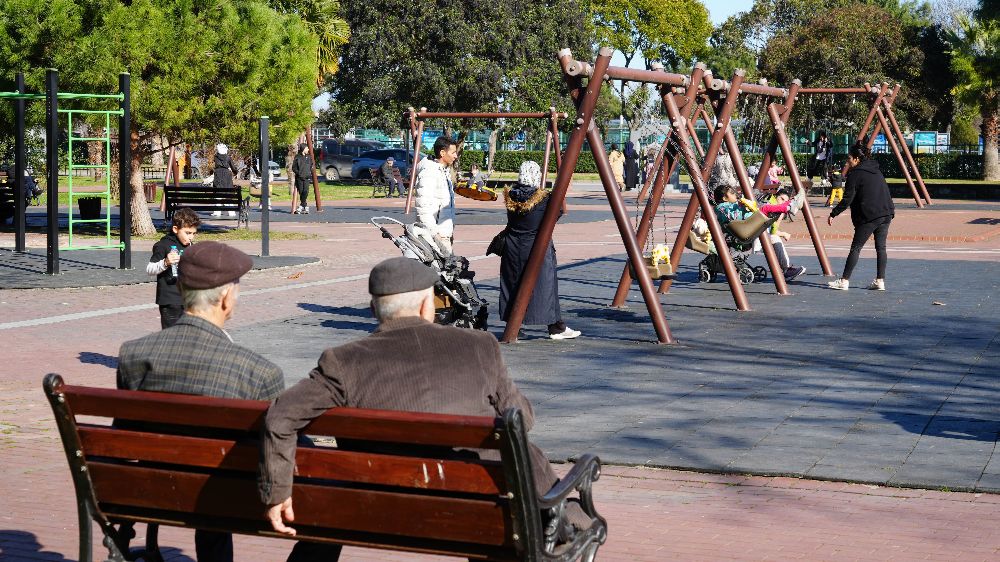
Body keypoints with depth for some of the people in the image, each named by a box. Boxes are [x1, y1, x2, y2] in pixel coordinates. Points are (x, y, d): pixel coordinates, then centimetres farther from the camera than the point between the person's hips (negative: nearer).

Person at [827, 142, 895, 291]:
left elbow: (848, 199, -9)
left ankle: (844, 281, 0)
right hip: (886, 214, 7)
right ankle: (880, 281, 8)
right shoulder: (876, 171, 17)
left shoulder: (855, 174, -5)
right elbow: (885, 193, 19)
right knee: (881, 247, 10)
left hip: (868, 216, -7)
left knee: (856, 248, -1)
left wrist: (833, 214, -3)